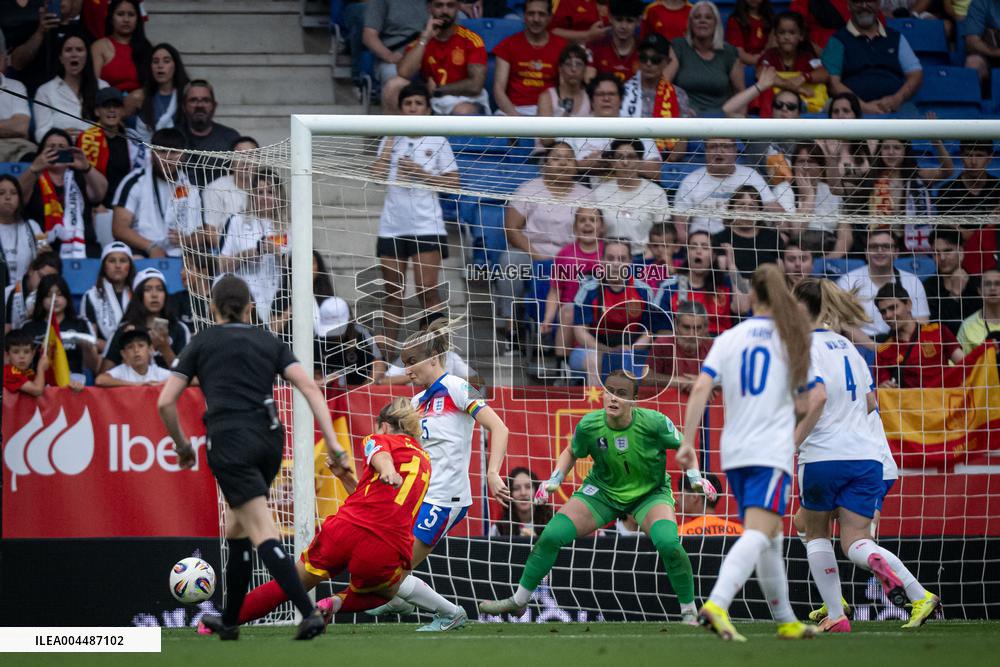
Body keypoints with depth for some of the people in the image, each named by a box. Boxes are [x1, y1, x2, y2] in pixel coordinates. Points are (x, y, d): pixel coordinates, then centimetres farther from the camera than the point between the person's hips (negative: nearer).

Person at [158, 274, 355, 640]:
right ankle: (229, 621, 30)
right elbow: (310, 387, 3)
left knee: (264, 534, -12)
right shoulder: (269, 342, 16)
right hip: (270, 438, 4)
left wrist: (182, 445, 23)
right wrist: (334, 447, -1)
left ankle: (309, 613, -27)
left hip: (231, 441, -4)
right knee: (237, 527, 22)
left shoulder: (202, 343, 11)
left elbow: (165, 403, 7)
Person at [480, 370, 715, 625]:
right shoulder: (589, 425, -20)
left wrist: (695, 477, -18)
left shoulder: (653, 423, -26)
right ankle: (518, 601, 12)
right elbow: (571, 452, 4)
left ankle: (689, 611, -8)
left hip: (650, 494, -2)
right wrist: (555, 480, -9)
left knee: (668, 544, -30)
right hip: (603, 491, 2)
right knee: (551, 536, -10)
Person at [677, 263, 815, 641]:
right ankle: (716, 605, -39)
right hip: (772, 452, -5)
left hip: (734, 453, 5)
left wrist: (687, 441, -2)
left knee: (770, 538, 19)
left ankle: (786, 621, 26)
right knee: (758, 534, -17)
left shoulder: (728, 339, 7)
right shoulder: (792, 339, 2)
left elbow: (701, 388, -5)